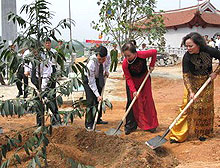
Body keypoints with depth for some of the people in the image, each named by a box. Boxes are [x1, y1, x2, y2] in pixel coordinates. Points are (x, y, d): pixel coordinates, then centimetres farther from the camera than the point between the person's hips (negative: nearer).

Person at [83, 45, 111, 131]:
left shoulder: (107, 57, -24)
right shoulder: (91, 64, -39)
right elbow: (91, 82, -31)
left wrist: (107, 70, -8)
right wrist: (97, 95, -33)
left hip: (99, 79, 5)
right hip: (88, 80, -5)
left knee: (99, 100, 8)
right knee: (91, 101, -13)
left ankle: (98, 119, 23)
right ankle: (88, 123, -6)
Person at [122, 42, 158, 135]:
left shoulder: (142, 55, -31)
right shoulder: (125, 64, -29)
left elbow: (154, 52, -11)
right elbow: (128, 78, -20)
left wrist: (152, 65, -8)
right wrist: (133, 90, -28)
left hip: (144, 77, 1)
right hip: (132, 80, 0)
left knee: (147, 99, 2)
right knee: (131, 101, -6)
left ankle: (151, 124, 13)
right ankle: (130, 125, 1)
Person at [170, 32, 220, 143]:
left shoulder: (209, 51, -20)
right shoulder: (187, 57, -22)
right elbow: (186, 75, -21)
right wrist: (191, 91, -28)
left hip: (207, 82, 1)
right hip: (192, 83, -1)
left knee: (206, 107, 7)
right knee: (188, 107, -6)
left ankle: (203, 133, 22)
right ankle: (178, 135, -2)